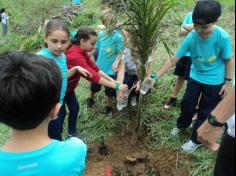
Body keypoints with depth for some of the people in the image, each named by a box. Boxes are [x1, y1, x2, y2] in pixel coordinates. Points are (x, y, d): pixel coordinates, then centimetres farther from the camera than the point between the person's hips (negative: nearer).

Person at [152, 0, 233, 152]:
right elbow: (174, 59, -18)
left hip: (214, 81, -3)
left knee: (205, 112, 8)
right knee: (187, 103, 15)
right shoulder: (191, 37, -20)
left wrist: (227, 82, -7)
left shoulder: (222, 37, -27)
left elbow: (229, 60, -11)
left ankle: (196, 140, 28)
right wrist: (155, 77, -21)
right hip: (195, 77, 3)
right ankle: (182, 125, 45)